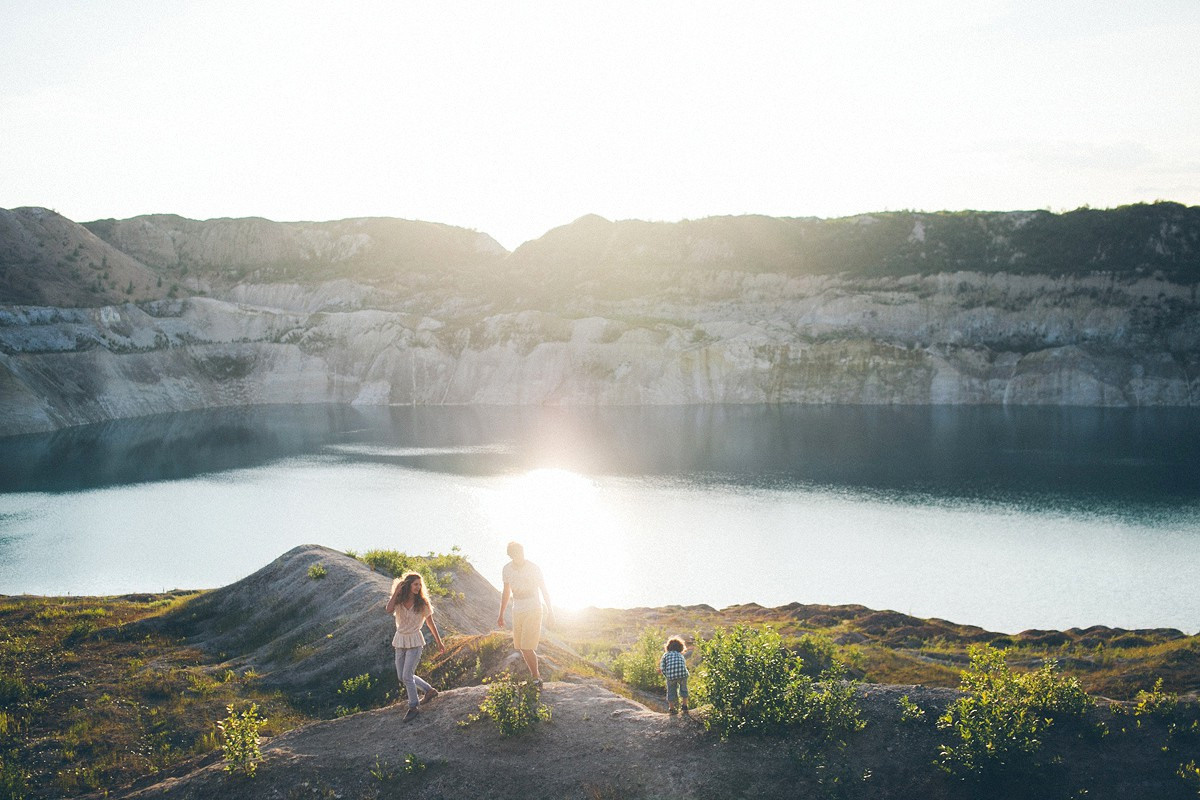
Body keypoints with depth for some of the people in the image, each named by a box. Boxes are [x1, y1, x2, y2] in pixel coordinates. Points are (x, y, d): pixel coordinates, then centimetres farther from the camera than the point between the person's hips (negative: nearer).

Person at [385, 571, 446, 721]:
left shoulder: (422, 604, -7)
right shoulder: (399, 601, -3)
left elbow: (431, 623, 2)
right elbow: (389, 610, -26)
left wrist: (439, 642, 8)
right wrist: (396, 591, -20)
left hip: (415, 642, -4)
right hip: (400, 641, 4)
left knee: (407, 676, -10)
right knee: (401, 677, 11)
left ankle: (413, 708, 7)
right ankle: (430, 690, 30)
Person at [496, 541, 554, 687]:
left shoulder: (533, 568, -10)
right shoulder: (507, 569, 3)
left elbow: (544, 590, -1)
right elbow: (506, 592, 15)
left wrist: (550, 612, -2)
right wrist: (501, 615, 18)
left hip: (533, 611, -5)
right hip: (517, 611, 5)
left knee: (527, 648, -12)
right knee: (522, 648, 7)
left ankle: (536, 679, 1)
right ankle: (537, 677, 21)